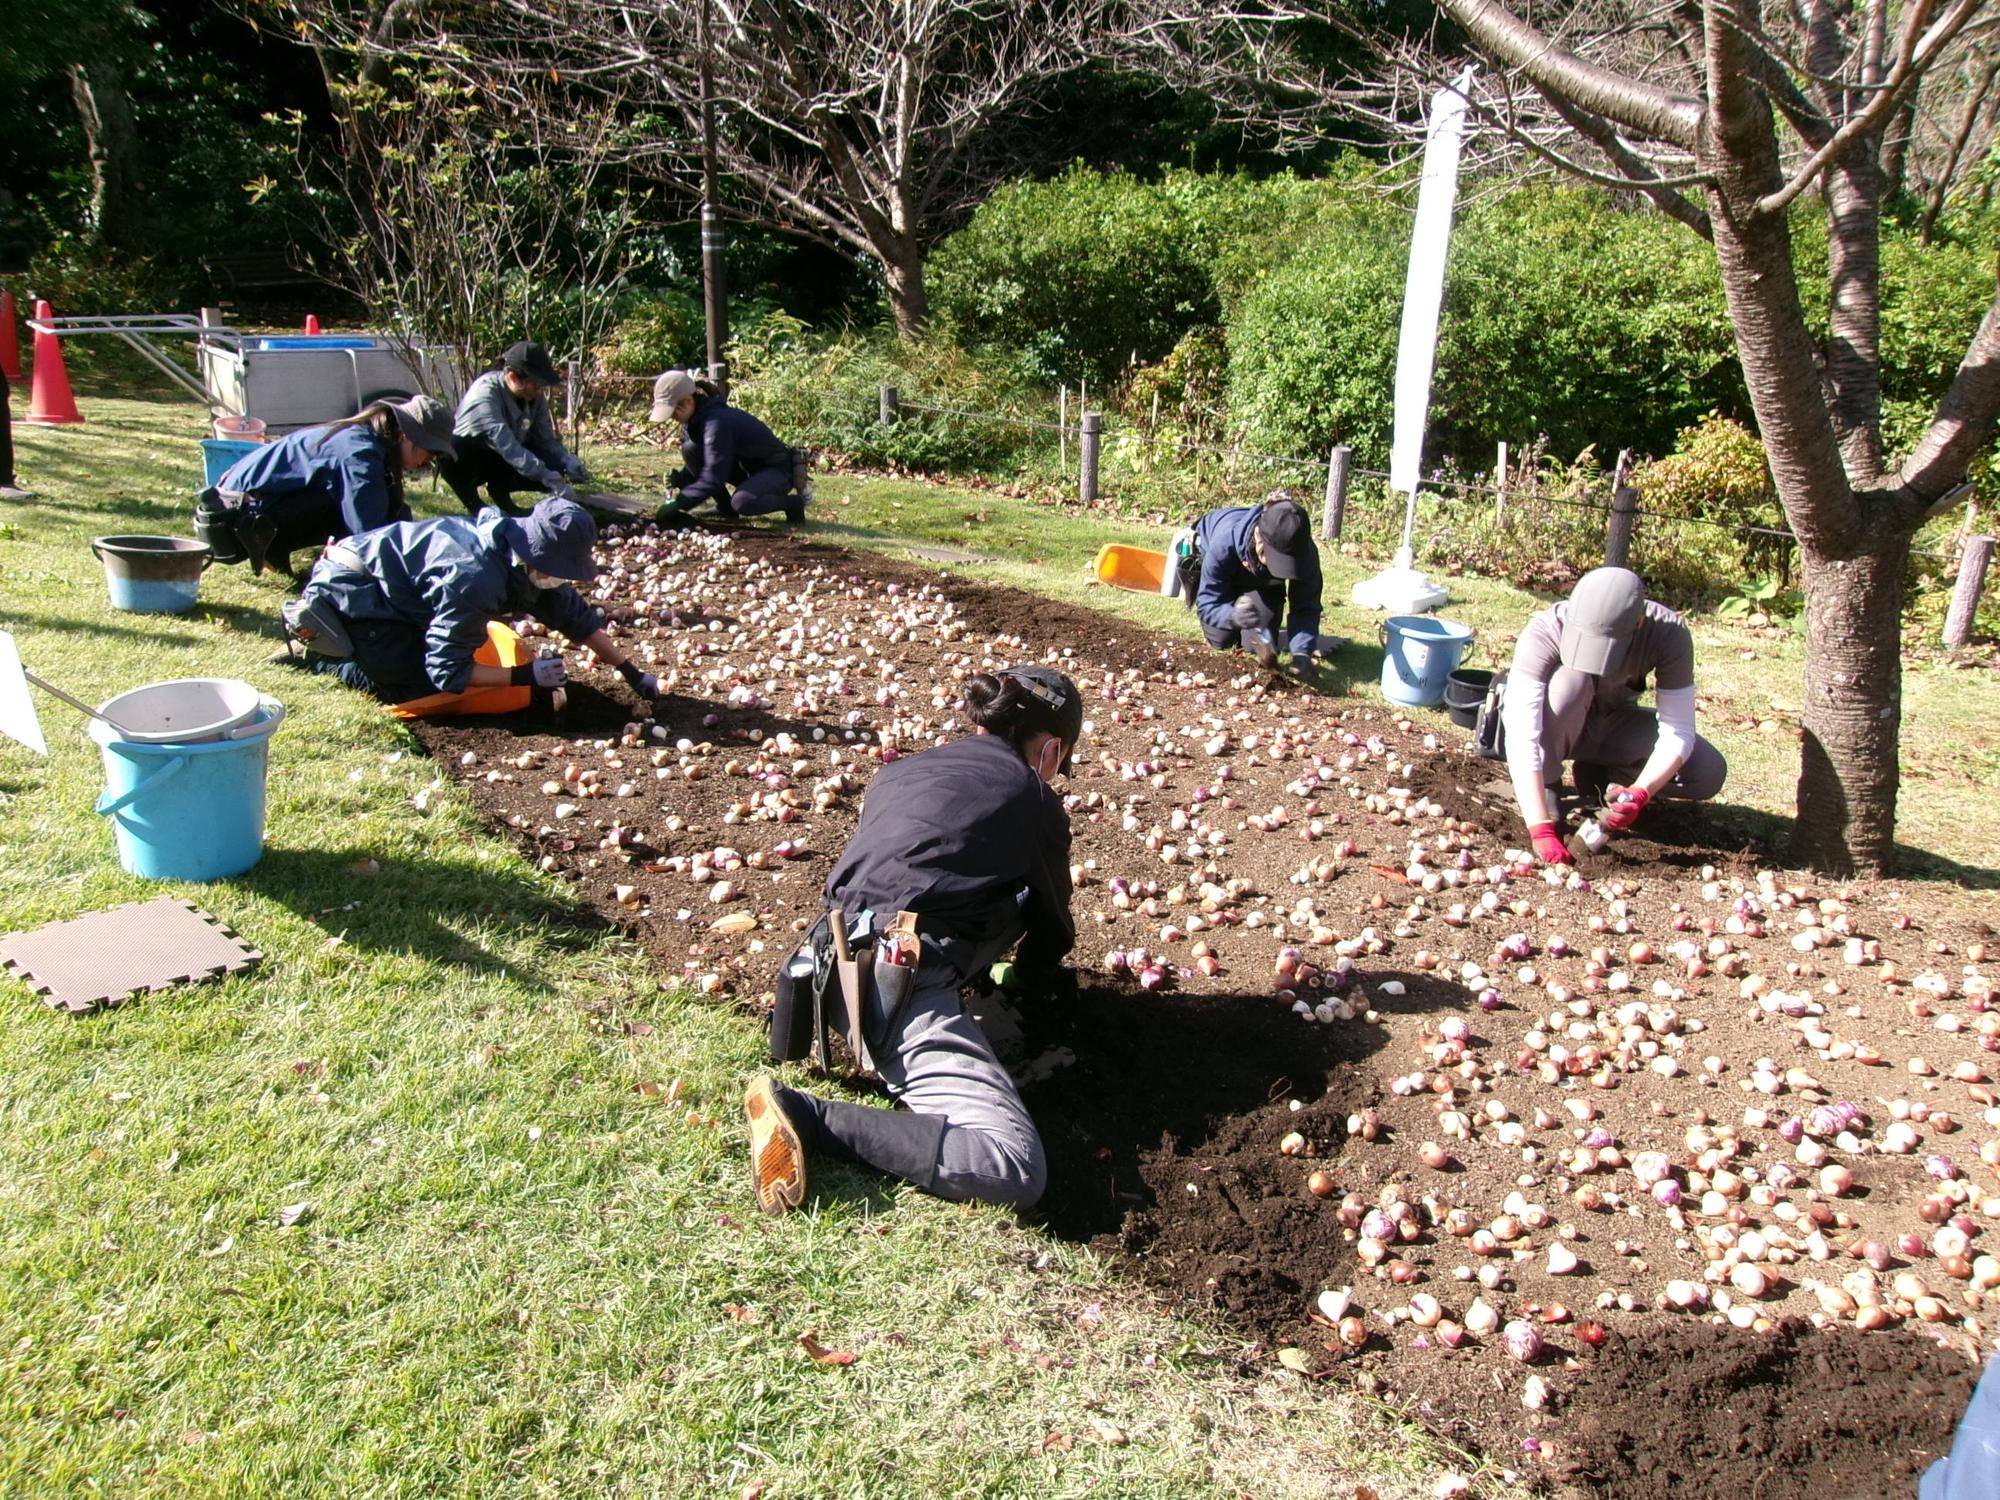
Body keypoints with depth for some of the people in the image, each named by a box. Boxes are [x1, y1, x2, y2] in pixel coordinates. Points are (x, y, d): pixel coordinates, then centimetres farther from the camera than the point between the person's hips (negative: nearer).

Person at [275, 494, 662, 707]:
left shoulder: (530, 559, -8)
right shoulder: (474, 580, -35)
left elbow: (578, 618, 5)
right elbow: (447, 671, -30)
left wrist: (632, 673, 3)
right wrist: (525, 675, -27)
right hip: (349, 588, -9)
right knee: (415, 686, -14)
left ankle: (316, 622, 22)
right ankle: (312, 644, 0)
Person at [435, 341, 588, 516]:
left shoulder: (536, 396, -11)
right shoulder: (486, 393, -30)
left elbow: (546, 439, -6)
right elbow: (506, 446, -40)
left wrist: (568, 460, -28)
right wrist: (551, 481, -47)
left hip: (498, 462, 6)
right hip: (463, 461, -5)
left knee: (555, 465, -18)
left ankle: (499, 490, 6)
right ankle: (474, 506, -12)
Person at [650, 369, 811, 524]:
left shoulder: (717, 423, -29)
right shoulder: (694, 420, 0)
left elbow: (713, 479, -32)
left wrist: (679, 503, -29)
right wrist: (681, 478, -11)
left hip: (777, 470, -9)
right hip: (745, 468, 9)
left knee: (742, 502, -39)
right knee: (690, 449, -6)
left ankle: (793, 502, -10)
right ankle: (725, 508, 5)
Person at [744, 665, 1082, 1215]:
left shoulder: (900, 771, 26)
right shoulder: (1034, 799, 9)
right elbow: (1052, 921, 21)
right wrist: (1042, 976, 45)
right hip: (899, 978, -8)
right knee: (1017, 1170, -18)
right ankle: (805, 1115, -22)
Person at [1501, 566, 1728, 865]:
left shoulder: (1668, 633, -28)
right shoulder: (1546, 631, -35)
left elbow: (1678, 732, -26)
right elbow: (1520, 735, -42)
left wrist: (1640, 793, -42)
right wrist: (1541, 829, -48)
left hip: (1613, 723, 3)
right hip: (1553, 732, -2)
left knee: (1710, 773, -19)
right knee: (1571, 679, -36)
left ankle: (1600, 775, 5)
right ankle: (1545, 786, -13)